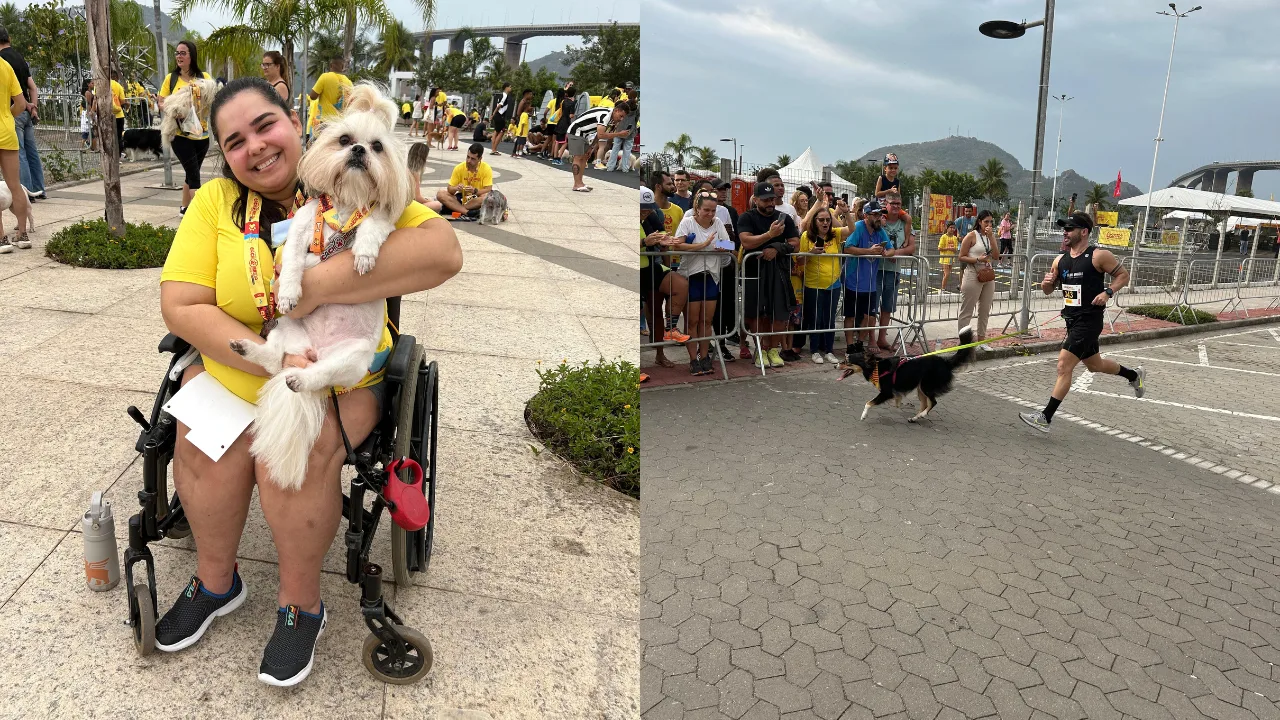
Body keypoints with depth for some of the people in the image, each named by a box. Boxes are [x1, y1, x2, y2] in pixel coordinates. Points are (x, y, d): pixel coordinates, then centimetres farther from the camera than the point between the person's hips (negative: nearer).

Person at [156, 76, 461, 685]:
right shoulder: (215, 201, 0)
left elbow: (444, 252, -28)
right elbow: (180, 306, -8)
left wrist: (319, 284, -30)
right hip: (229, 369, 3)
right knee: (199, 444, -21)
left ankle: (301, 602, 0)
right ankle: (215, 581, 11)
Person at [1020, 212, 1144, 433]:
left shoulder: (1099, 256, -10)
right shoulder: (1060, 260, 7)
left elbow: (1123, 275, -1)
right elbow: (1048, 290, 14)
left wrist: (1107, 292, -18)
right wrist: (1046, 283, -9)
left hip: (1089, 321, -8)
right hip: (1072, 321, 8)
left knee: (1064, 366, -14)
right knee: (1095, 365, 24)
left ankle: (1046, 417, -12)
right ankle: (1134, 375, 51)